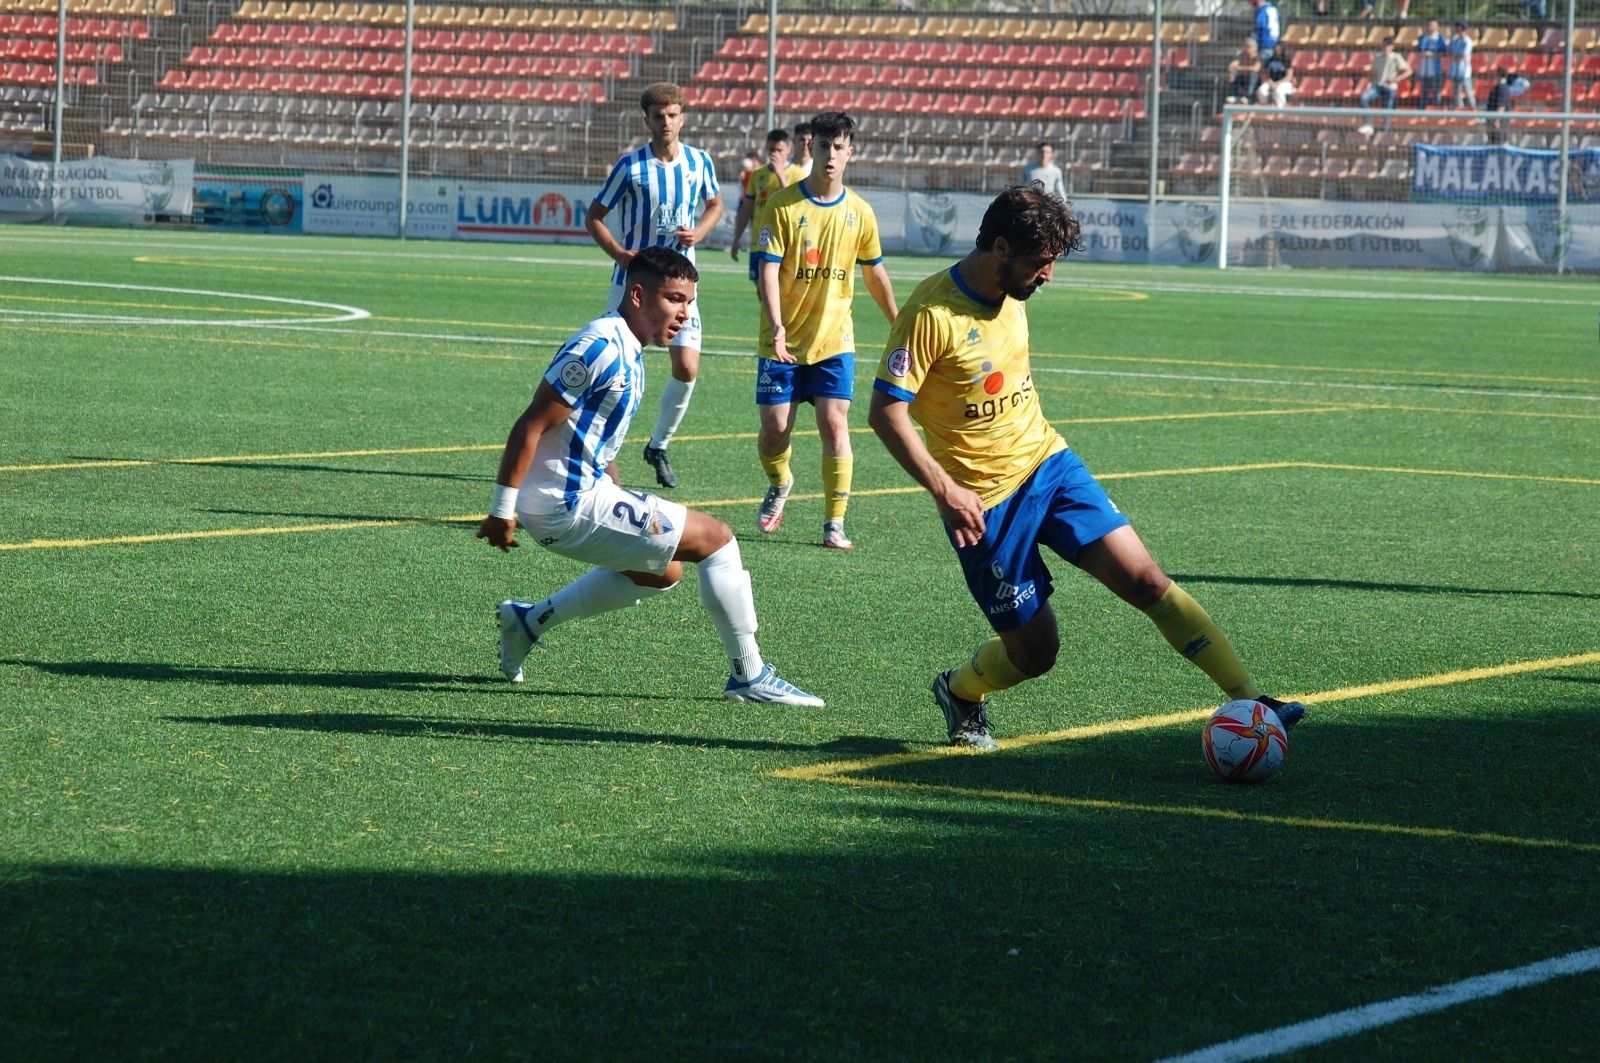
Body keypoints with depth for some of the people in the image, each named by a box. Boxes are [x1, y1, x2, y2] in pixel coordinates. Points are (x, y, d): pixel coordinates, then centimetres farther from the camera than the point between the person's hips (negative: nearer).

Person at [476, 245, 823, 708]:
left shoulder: (628, 353, 12)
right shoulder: (601, 348, -20)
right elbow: (530, 427, -21)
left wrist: (623, 507, 22)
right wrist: (502, 510, -20)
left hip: (588, 493, 10)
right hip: (568, 508, -10)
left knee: (663, 571, 28)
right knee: (715, 538, -6)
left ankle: (529, 620, 26)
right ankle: (748, 675, 3)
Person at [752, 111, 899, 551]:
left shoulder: (859, 212, 2)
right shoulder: (783, 205, -7)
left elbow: (874, 272, 16)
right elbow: (767, 269, -13)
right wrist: (776, 325, -27)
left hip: (834, 339, 1)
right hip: (783, 341, -1)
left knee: (834, 423, -11)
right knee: (774, 429, -1)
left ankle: (835, 523, -5)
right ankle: (779, 485, 33)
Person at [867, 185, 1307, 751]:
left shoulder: (1011, 295, 3)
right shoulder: (931, 313, -20)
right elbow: (886, 412, -20)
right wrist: (944, 490, -26)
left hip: (1048, 462, 6)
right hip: (985, 501, -6)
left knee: (1143, 578, -8)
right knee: (1034, 649, 0)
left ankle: (1247, 699, -9)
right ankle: (959, 691, 32)